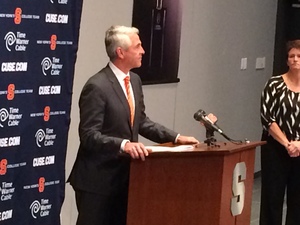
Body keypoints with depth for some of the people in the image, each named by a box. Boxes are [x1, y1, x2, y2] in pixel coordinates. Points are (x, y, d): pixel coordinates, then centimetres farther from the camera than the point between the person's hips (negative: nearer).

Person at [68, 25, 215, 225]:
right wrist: (123, 144, -35)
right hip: (97, 178, -8)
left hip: (123, 174, 8)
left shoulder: (135, 80, 9)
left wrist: (176, 137, 7)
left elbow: (141, 122, 16)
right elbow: (89, 135, -22)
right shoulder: (97, 86, -18)